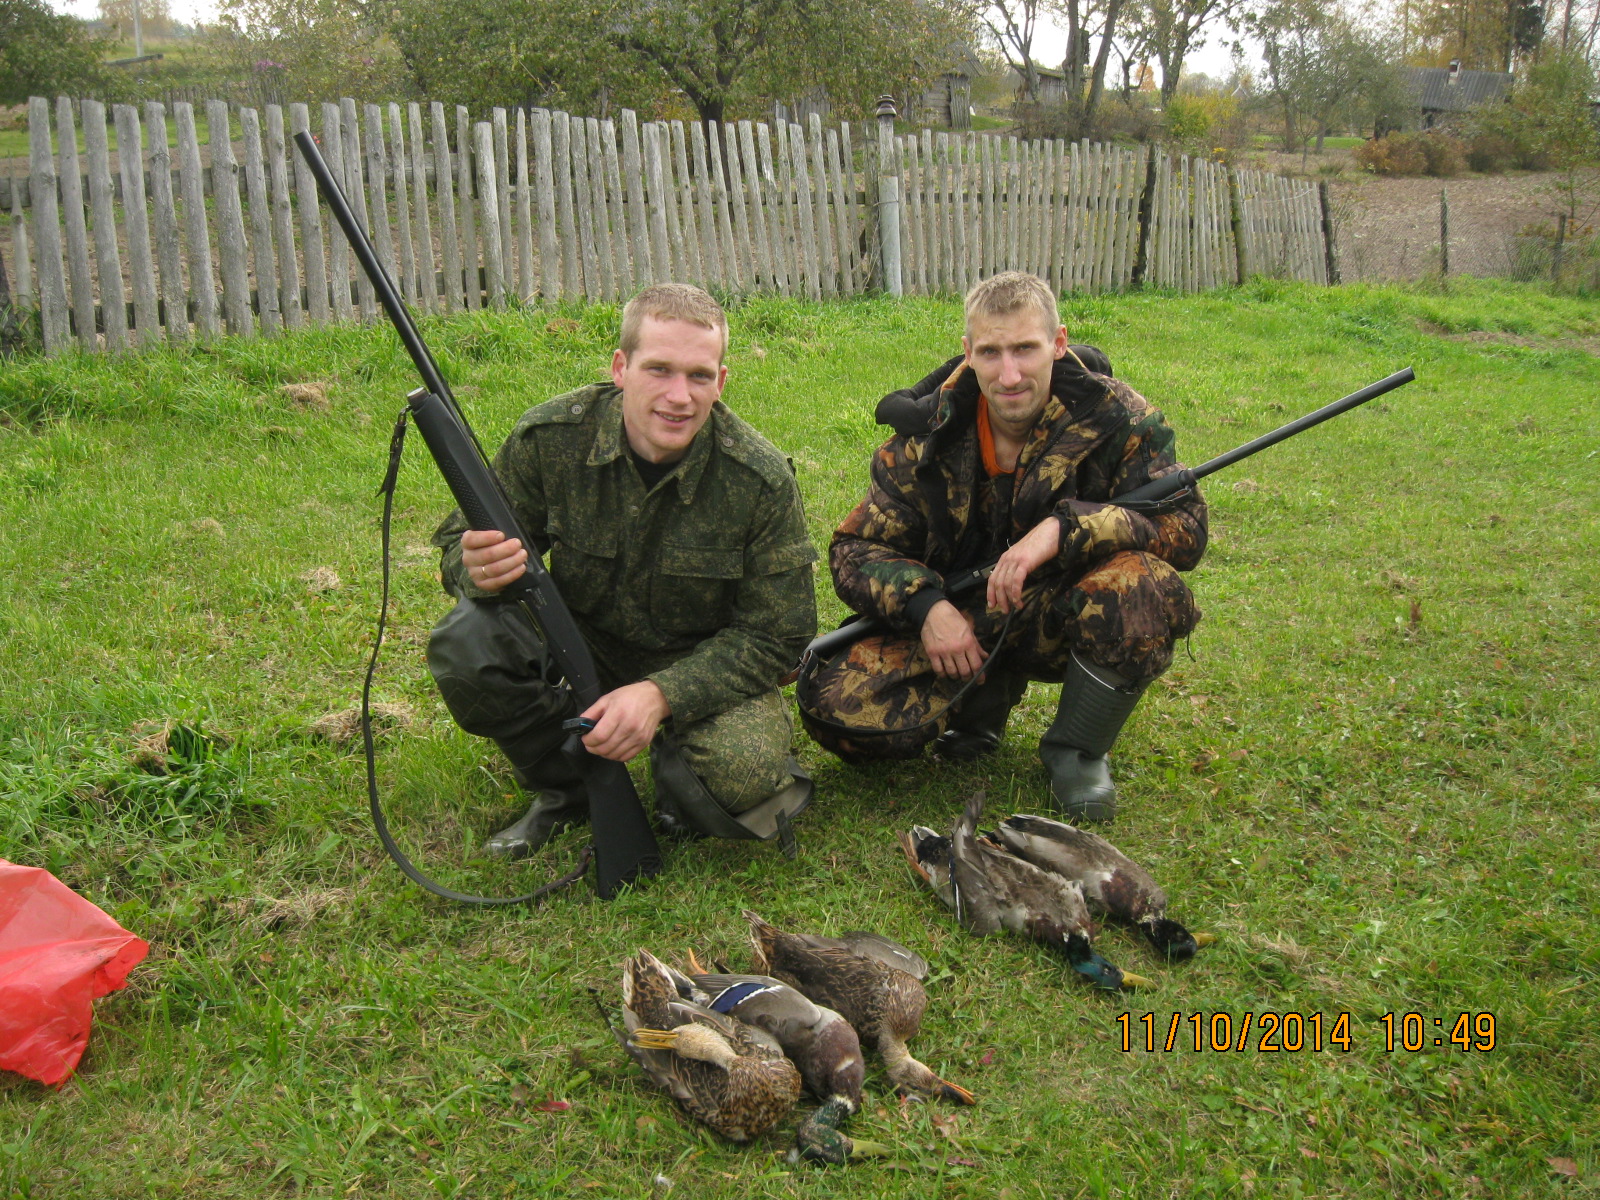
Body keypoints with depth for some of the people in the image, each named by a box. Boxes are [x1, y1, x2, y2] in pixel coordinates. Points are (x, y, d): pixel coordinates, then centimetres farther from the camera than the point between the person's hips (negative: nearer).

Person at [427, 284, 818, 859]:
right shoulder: (550, 437, -17)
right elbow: (460, 540, -4)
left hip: (701, 666, -2)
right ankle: (565, 791, 2)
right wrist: (479, 568, -32)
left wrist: (662, 694, -31)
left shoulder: (763, 480, -21)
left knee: (742, 777, -32)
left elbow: (775, 635, -15)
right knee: (464, 640, -26)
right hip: (580, 639, 2)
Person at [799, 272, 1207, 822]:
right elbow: (854, 549, -4)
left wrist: (1062, 528, -34)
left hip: (1064, 619, -1)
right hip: (959, 626, 1)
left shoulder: (1113, 416, -11)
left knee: (1141, 585, -35)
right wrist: (925, 604, -25)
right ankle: (985, 697, 9)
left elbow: (1186, 526, -19)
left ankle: (1076, 752, -8)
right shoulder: (930, 435, -7)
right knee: (831, 701, -21)